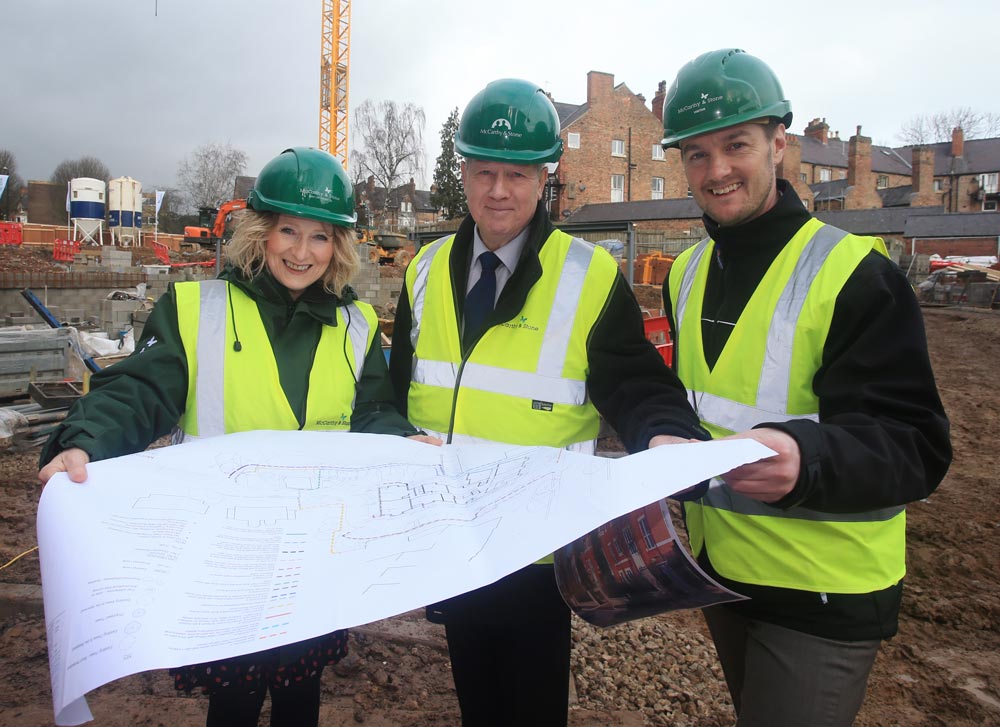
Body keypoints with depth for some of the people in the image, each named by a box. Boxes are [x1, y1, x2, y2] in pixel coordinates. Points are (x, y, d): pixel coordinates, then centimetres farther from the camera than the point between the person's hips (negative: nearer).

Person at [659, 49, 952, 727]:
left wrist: (805, 459, -42)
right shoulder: (687, 272, 5)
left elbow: (917, 446, -23)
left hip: (823, 594, -6)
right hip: (719, 566, 7)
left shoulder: (855, 275, -17)